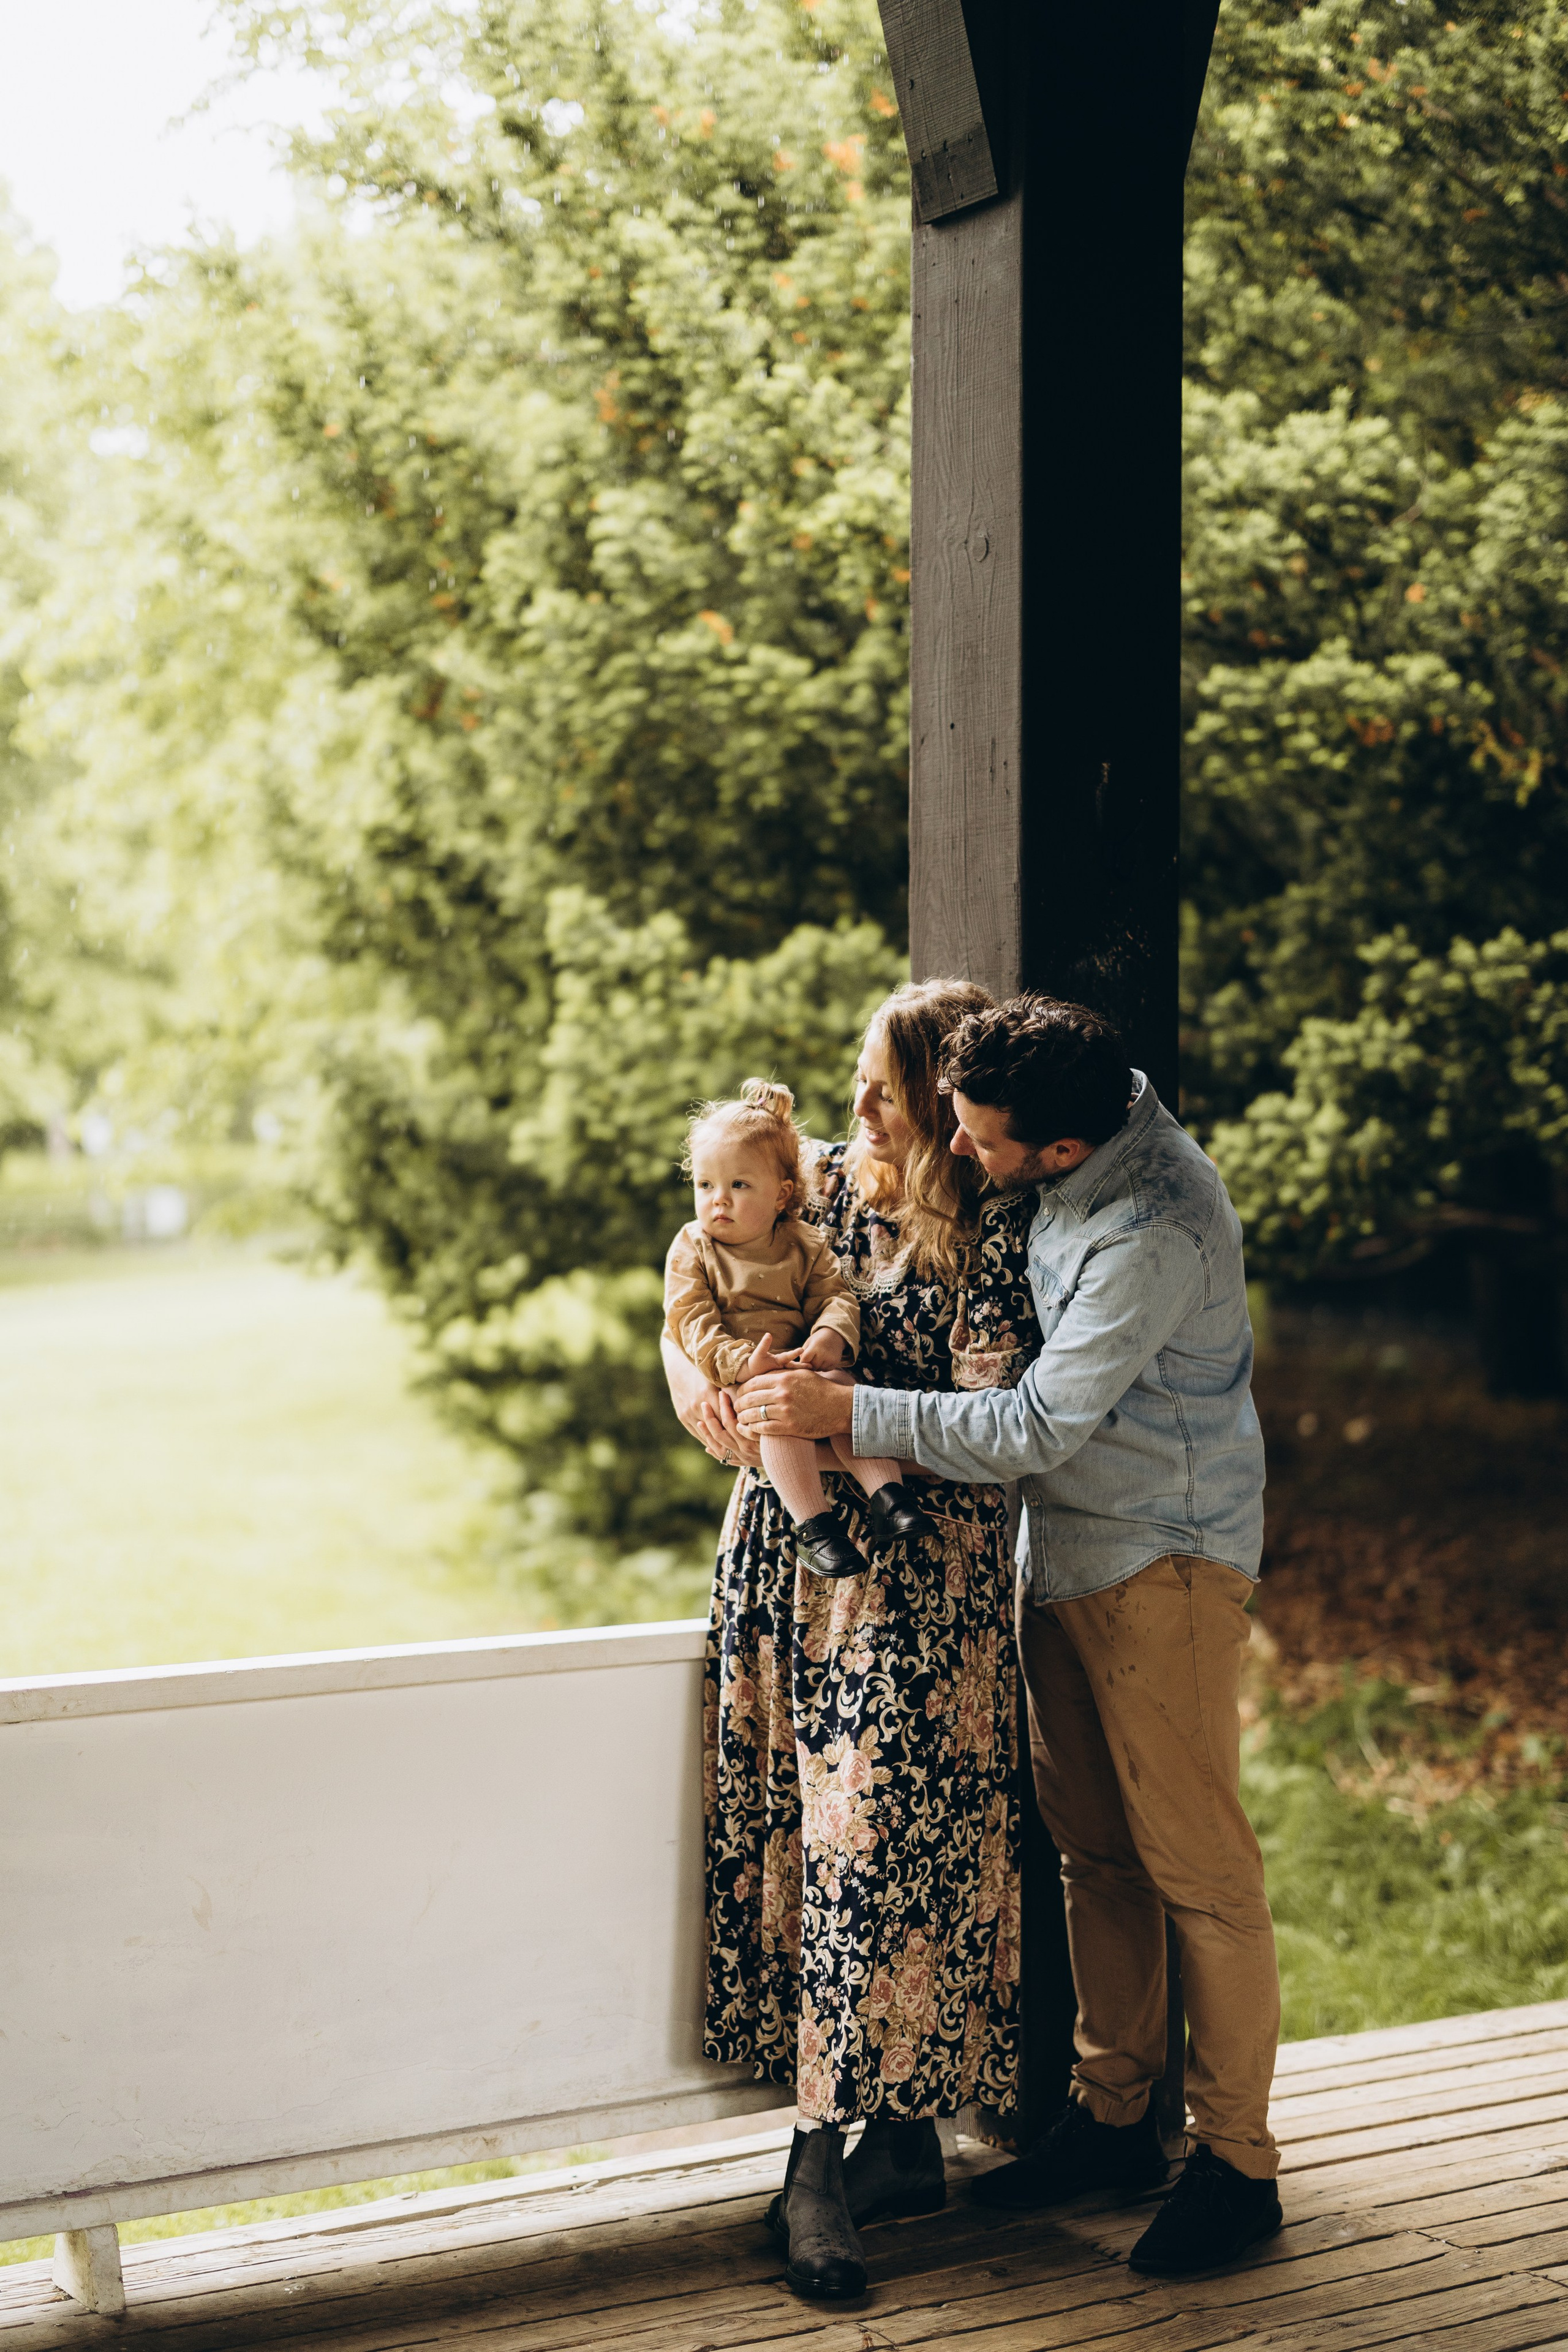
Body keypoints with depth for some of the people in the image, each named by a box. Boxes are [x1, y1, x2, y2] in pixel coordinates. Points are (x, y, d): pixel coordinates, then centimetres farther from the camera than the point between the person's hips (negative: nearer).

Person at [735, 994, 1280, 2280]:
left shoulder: (1155, 1234, -28)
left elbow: (1035, 1427, -27)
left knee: (1197, 1867, -1)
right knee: (1094, 1849, 14)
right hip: (1067, 1550, 9)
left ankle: (1239, 2165, 9)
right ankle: (1115, 2117, 25)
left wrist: (847, 1411, -21)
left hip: (1162, 1563, -9)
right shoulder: (1097, 1133, 0)